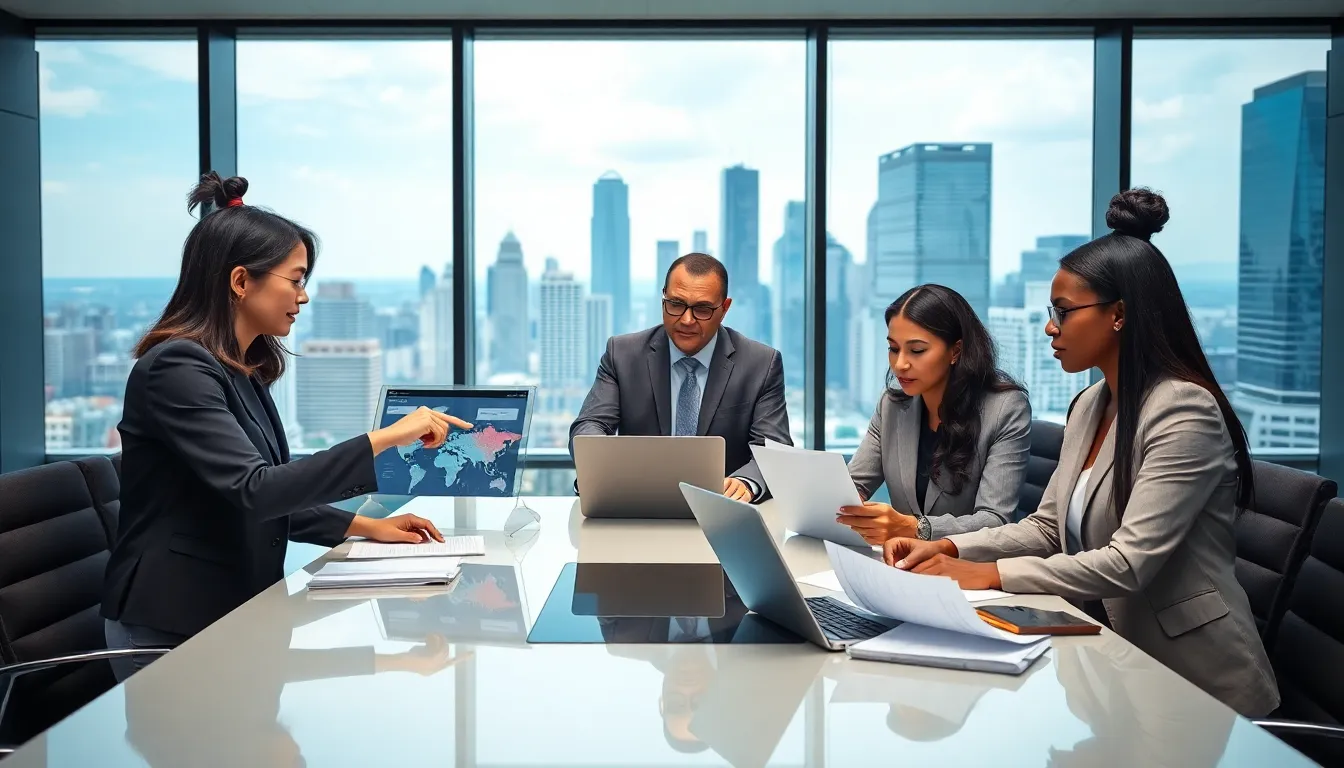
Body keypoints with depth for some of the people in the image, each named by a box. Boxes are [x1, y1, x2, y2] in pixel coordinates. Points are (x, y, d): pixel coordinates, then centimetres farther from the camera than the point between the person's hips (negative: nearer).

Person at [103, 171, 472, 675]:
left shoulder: (245, 373, 11)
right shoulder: (177, 367, -17)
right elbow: (252, 490, -27)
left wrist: (366, 527, 5)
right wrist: (384, 439, -27)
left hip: (236, 609, 8)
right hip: (173, 625, -8)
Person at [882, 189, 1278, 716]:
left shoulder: (1185, 413, -18)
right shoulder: (1091, 405, 8)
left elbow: (1129, 563, -24)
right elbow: (1048, 528, 9)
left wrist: (989, 574, -22)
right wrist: (948, 548, -5)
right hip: (1117, 659, 7)